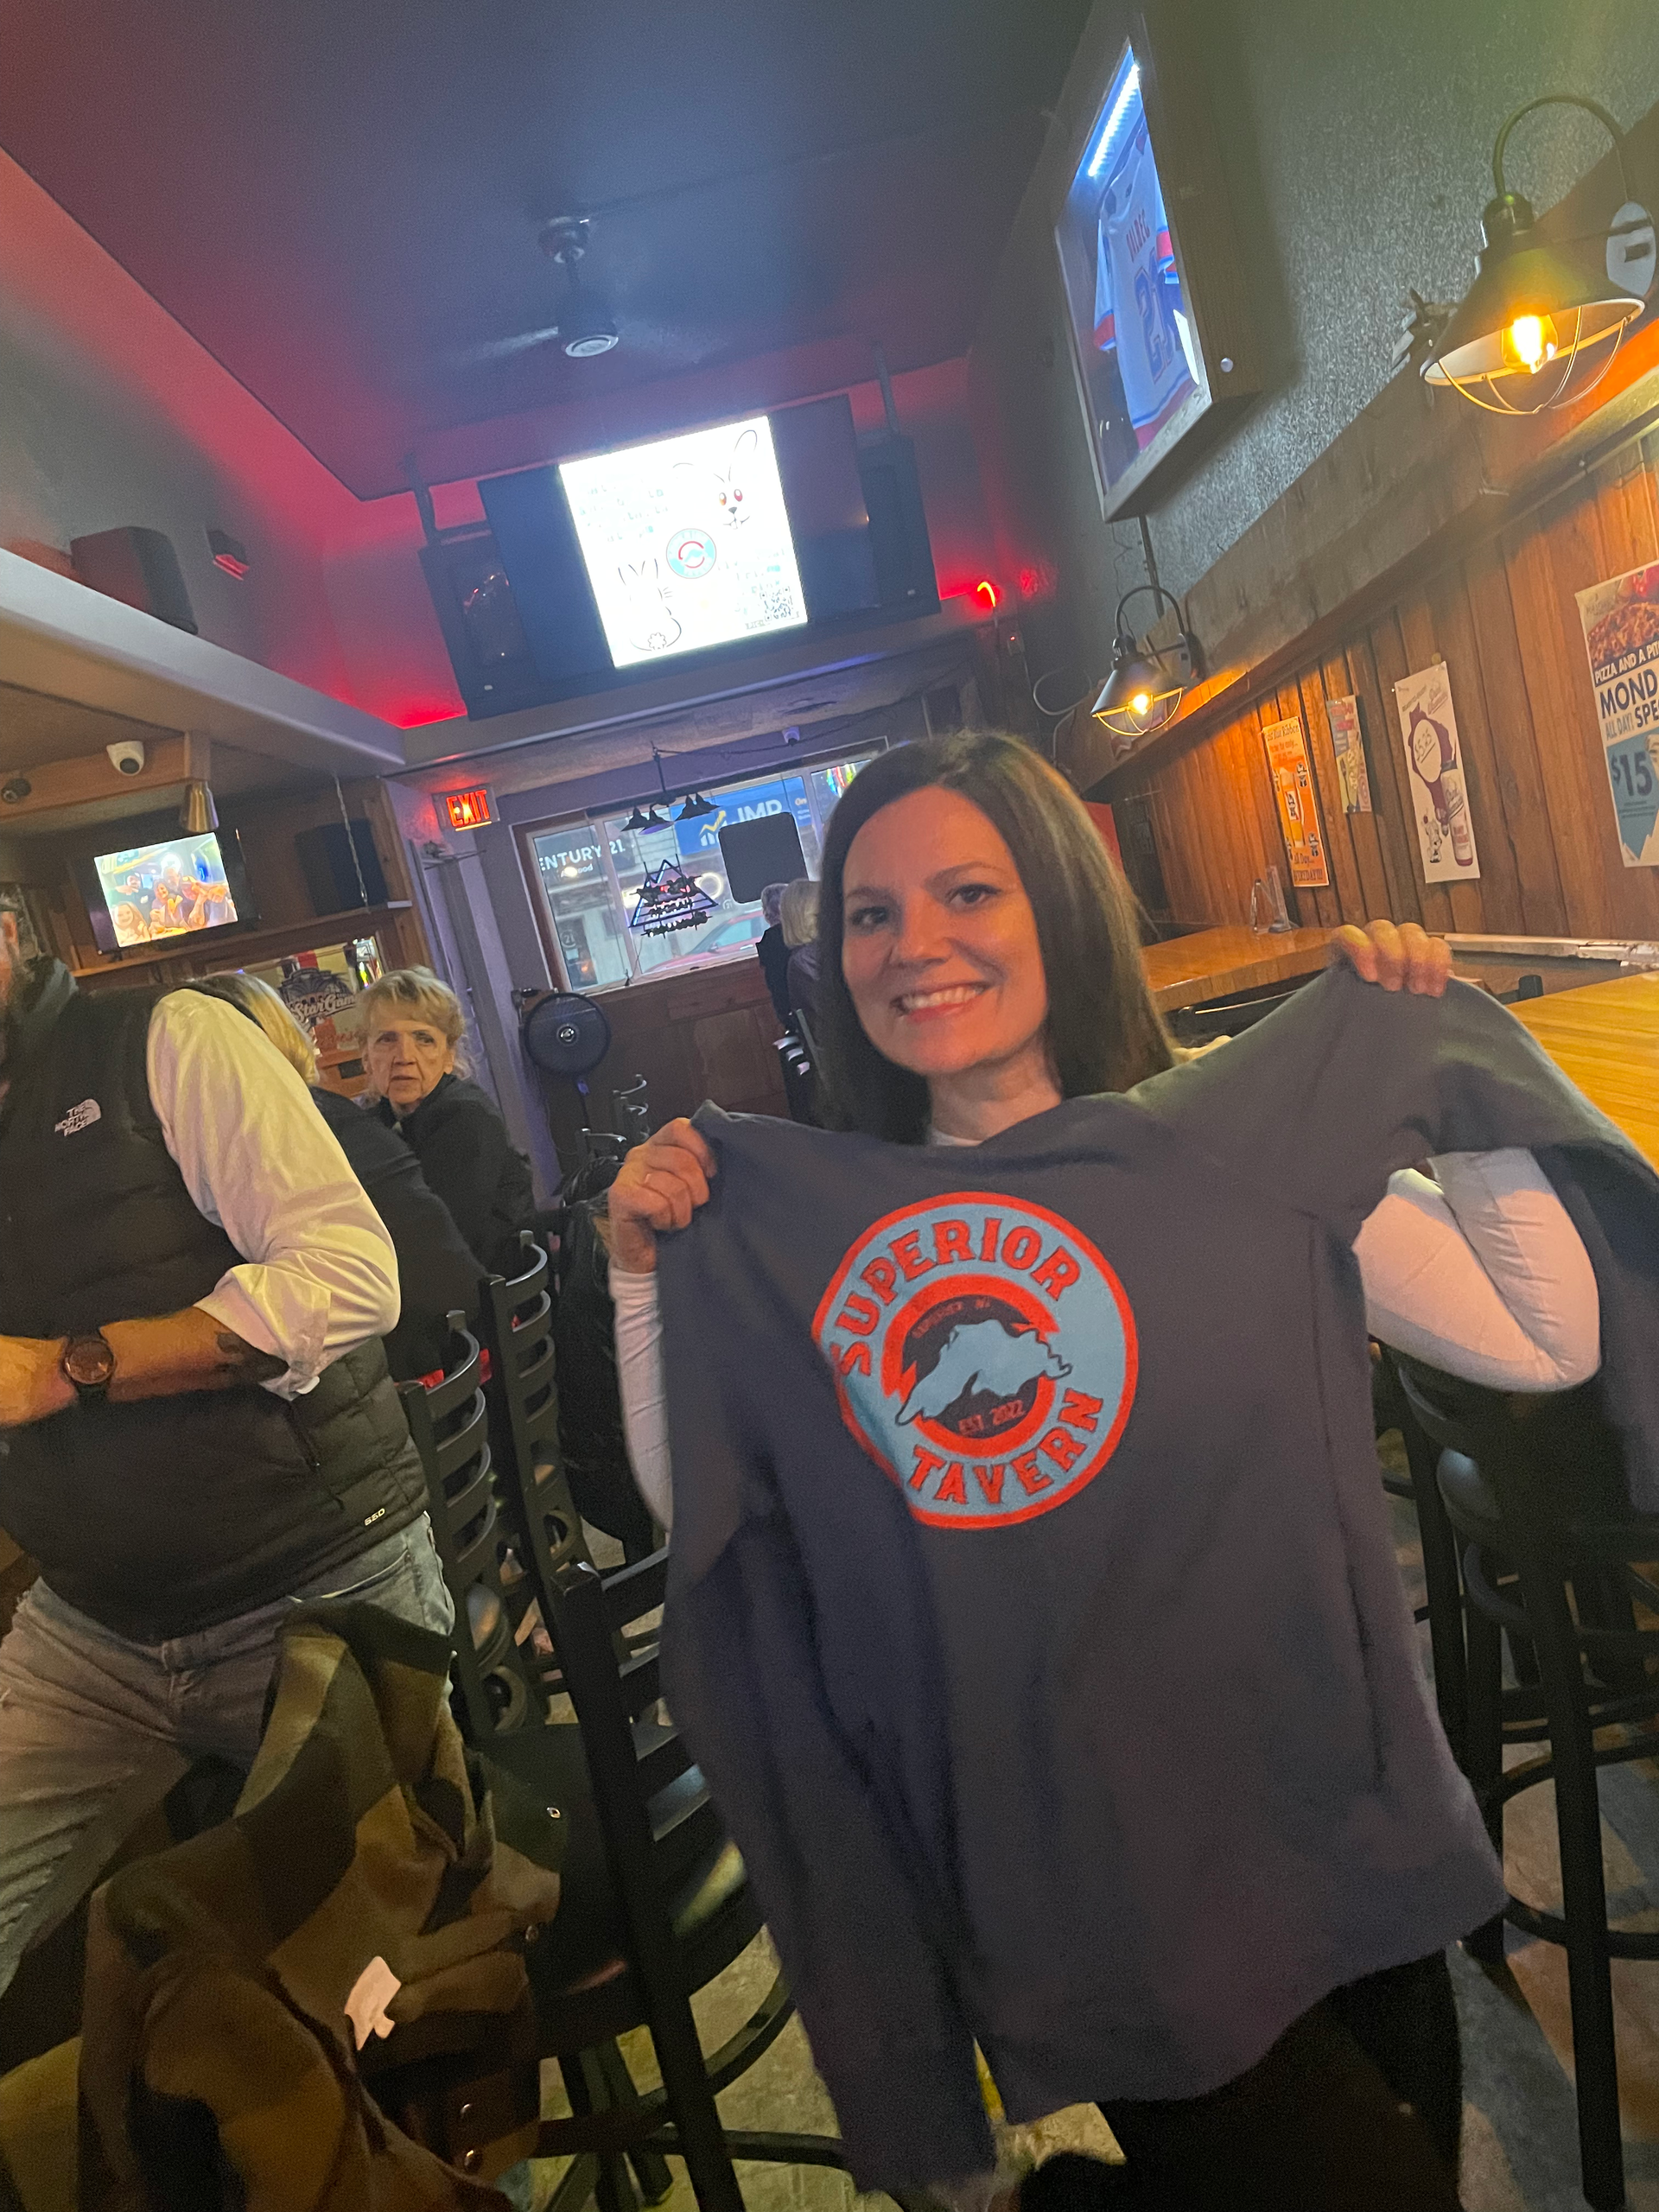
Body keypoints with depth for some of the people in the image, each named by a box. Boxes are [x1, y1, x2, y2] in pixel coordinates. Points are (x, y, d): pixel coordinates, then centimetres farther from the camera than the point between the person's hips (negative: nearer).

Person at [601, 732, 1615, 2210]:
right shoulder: (796, 1221, -7)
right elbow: (691, 1510, -2)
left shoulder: (1246, 1146, -9)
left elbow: (1558, 1341, -7)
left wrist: (1440, 1060, -12)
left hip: (1327, 1827, 2)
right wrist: (645, 1273, -12)